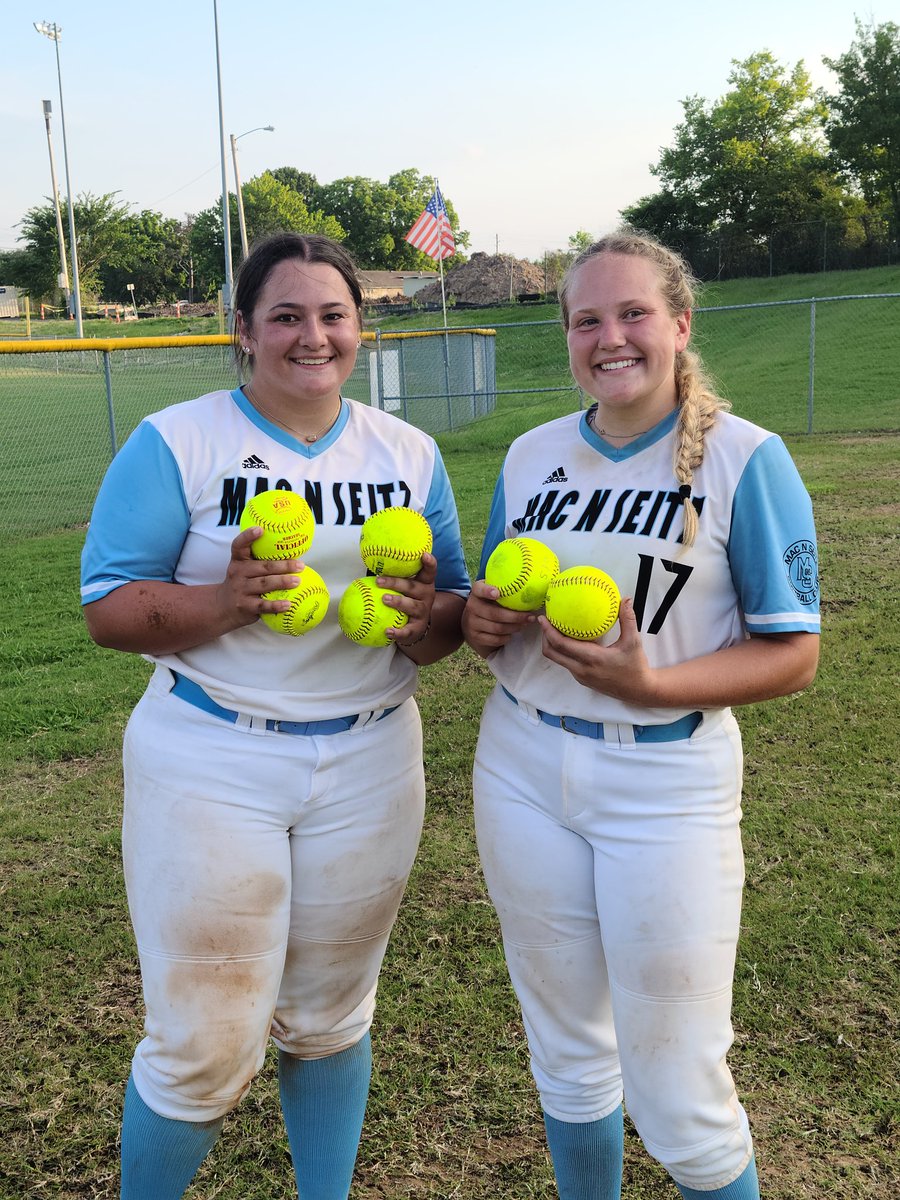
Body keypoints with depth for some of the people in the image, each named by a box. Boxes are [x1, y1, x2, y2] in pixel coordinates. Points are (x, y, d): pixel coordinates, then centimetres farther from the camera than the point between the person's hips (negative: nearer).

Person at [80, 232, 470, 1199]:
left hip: (368, 765, 4)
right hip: (212, 765, -3)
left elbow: (451, 620, 8)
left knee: (332, 1018, 17)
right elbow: (107, 609, -7)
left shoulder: (409, 454, 7)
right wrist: (224, 603, -25)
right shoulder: (173, 444, -5)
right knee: (205, 1046, 1)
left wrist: (426, 616, -15)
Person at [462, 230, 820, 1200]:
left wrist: (650, 684, -24)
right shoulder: (531, 456, 5)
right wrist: (480, 625, -9)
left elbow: (793, 653, -10)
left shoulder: (745, 459, -9)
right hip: (523, 770, 5)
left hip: (667, 783, -4)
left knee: (680, 1096, 5)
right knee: (566, 1053, 20)